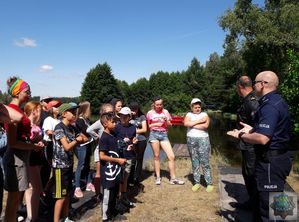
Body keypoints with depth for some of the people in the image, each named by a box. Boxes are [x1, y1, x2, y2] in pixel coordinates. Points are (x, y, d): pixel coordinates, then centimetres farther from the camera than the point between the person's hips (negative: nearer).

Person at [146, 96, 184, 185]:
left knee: (172, 156, -4)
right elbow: (147, 126, 8)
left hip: (164, 134, 2)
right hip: (154, 134, -2)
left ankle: (173, 178, 6)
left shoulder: (165, 112, 7)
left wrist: (166, 120, -11)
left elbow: (169, 125, 9)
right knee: (156, 156, 4)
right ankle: (158, 177, 18)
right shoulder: (150, 113, 1)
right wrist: (156, 124, -9)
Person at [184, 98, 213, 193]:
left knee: (205, 163, -3)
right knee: (194, 163, 8)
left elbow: (205, 125, -14)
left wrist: (192, 125, -8)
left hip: (203, 139, -2)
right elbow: (186, 123, -11)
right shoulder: (189, 114, 10)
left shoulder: (204, 114, 5)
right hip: (191, 140, 2)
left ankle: (209, 183, 5)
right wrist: (198, 121, -12)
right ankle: (197, 183, 17)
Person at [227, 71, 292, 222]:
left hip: (271, 162, -11)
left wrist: (241, 136, -16)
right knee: (266, 200, 24)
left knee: (269, 205, 3)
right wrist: (253, 130, 13)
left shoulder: (270, 106, -23)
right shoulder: (276, 101, 11)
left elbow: (262, 139, -32)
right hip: (276, 158, 11)